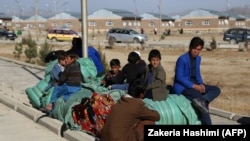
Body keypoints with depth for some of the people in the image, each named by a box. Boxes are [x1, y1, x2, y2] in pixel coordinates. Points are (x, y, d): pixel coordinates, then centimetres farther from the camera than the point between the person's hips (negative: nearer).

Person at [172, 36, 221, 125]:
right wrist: (194, 86, -22)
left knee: (216, 90, -7)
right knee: (201, 100, -27)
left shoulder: (198, 58, 7)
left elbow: (197, 74, 14)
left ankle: (202, 100, -32)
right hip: (182, 86, -8)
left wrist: (201, 84, -6)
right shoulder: (182, 59, -17)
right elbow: (179, 77, -19)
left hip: (195, 84, 8)